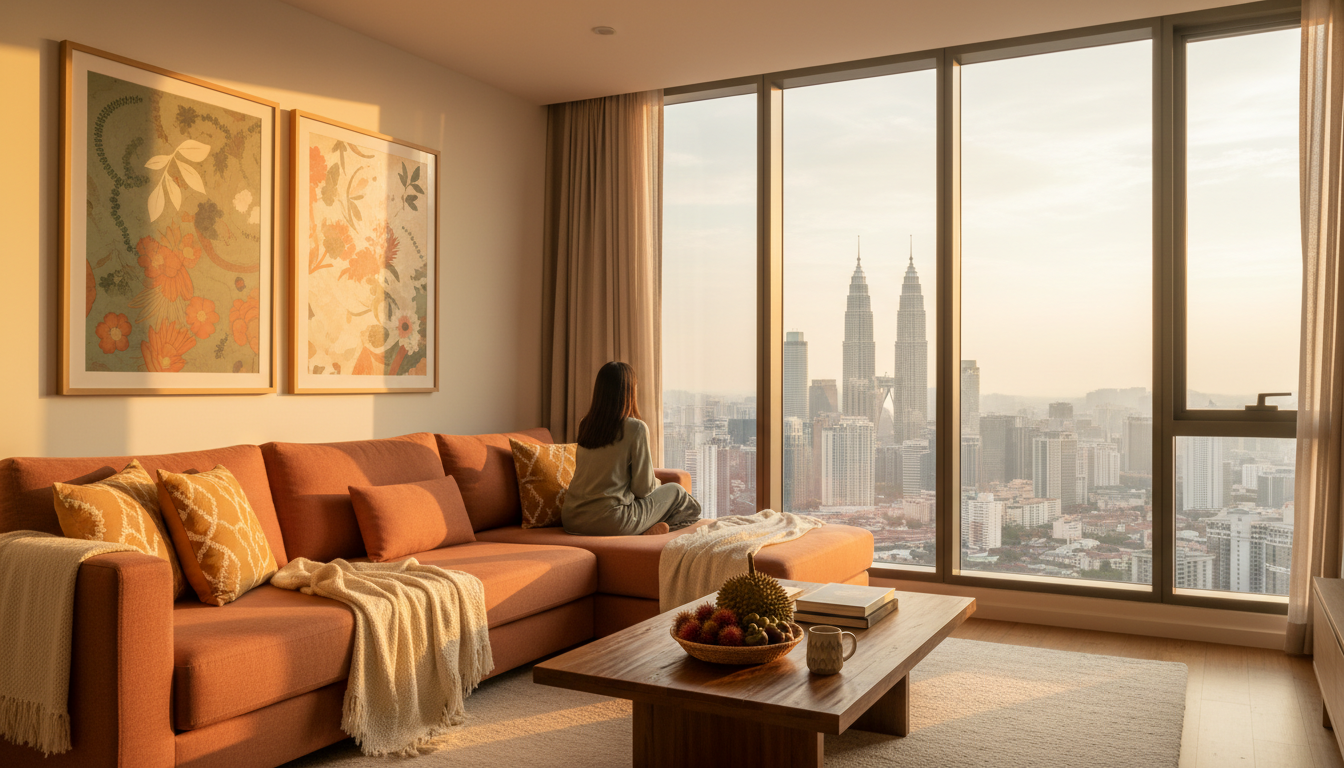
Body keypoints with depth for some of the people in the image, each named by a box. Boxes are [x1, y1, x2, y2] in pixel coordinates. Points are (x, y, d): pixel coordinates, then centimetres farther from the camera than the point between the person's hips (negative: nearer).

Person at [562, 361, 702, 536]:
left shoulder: (585, 425, 6)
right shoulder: (636, 428, -12)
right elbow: (643, 488, -8)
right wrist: (656, 482, 15)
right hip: (610, 521, -6)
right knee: (676, 491, 17)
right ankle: (656, 529, -1)